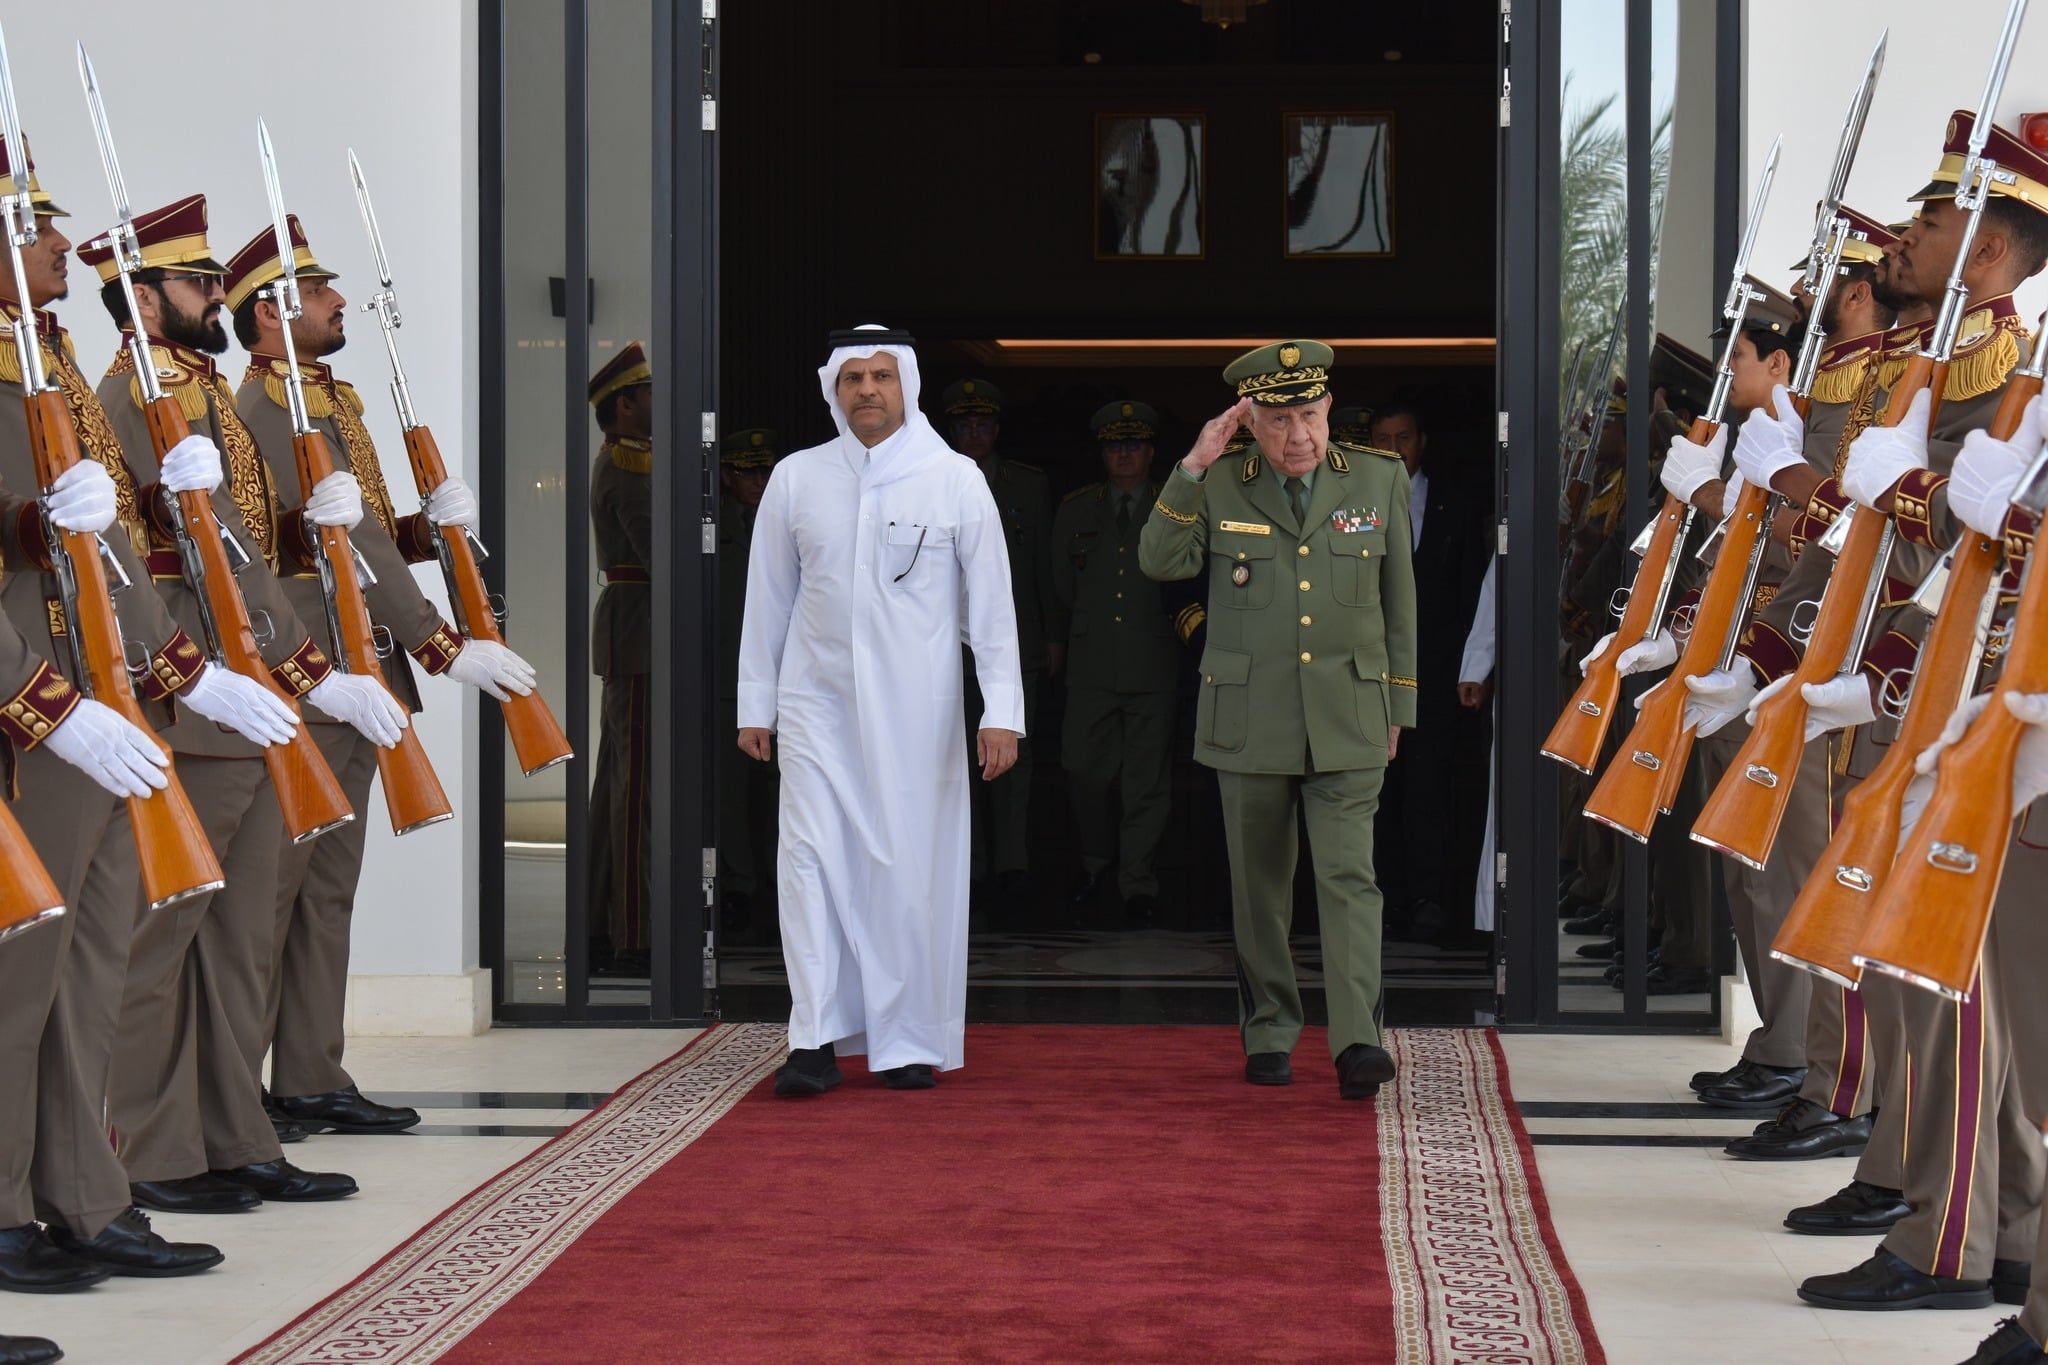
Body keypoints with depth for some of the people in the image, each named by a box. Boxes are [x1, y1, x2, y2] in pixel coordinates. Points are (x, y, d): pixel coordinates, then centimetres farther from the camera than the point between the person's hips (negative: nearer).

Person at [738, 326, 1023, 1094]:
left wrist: (1001, 711, -4)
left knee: (912, 871, 0)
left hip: (916, 711, -1)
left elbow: (991, 605, 1)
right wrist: (754, 706, 11)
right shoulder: (795, 479, 6)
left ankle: (909, 1042, 11)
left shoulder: (955, 480, 1)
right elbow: (768, 601, 11)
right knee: (811, 860, -6)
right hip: (817, 704, 1)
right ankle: (816, 1039, -2)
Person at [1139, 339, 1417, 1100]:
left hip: (1347, 720, -1)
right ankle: (1269, 1033, 20)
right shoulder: (1219, 484, 3)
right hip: (1249, 719, 1)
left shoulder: (1379, 479, 6)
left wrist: (1397, 706, 11)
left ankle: (1358, 1040, -16)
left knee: (1349, 878, -11)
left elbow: (1399, 600, 11)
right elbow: (1160, 561, -6)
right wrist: (1191, 469, -14)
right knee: (1259, 887, 9)